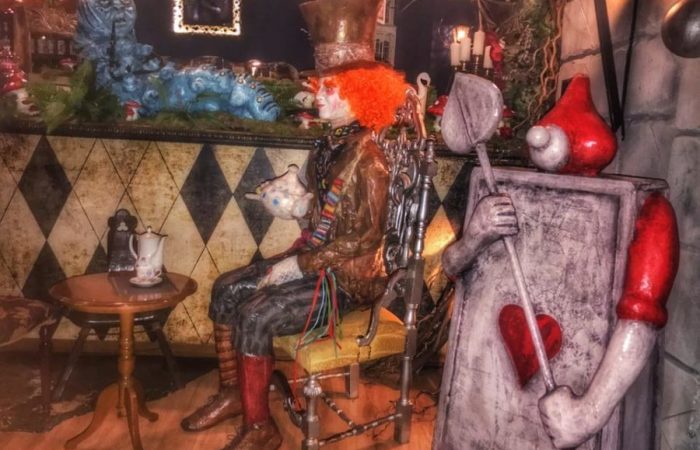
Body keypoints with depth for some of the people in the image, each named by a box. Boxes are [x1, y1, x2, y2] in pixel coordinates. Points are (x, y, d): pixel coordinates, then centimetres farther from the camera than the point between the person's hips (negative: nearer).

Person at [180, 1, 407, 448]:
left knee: (255, 315, -20)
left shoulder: (367, 158, -21)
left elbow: (366, 238, -22)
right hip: (315, 257, 9)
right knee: (227, 289, 3)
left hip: (348, 275, -9)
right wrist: (294, 256, 3)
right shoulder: (330, 145, 5)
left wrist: (299, 265, -18)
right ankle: (232, 392, 18)